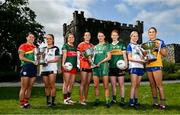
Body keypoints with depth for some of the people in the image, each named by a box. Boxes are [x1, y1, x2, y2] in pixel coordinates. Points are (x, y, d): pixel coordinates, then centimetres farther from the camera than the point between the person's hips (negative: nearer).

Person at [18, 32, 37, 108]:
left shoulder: (35, 47, 18)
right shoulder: (23, 46, -1)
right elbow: (21, 57, -11)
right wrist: (32, 61, -17)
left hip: (34, 68, 7)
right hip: (26, 67, -6)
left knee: (30, 87, 9)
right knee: (24, 88, -2)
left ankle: (26, 102, 19)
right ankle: (22, 104, 8)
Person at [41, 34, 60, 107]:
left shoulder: (55, 48, 6)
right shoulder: (44, 48, 22)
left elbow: (57, 59, -3)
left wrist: (48, 61, -14)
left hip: (52, 69, -4)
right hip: (44, 69, 5)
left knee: (52, 85, -7)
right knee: (46, 86, 6)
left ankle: (53, 101, -1)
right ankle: (48, 101, 14)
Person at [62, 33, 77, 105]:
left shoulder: (75, 47, 20)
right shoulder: (65, 46, 2)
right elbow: (64, 55, -10)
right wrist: (63, 64, -24)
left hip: (74, 67, 6)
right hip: (67, 67, -6)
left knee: (71, 84, 9)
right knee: (66, 83, -4)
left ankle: (69, 98, 21)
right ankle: (65, 99, 4)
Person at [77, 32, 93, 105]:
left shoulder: (92, 46, 16)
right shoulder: (81, 45, 0)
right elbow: (78, 55, -5)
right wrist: (79, 65, -14)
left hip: (90, 66, 6)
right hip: (84, 66, -6)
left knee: (88, 83, 9)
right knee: (83, 83, -6)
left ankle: (85, 98, 18)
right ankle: (81, 99, 1)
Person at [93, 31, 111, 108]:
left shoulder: (107, 45, 5)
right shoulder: (95, 46, 18)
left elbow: (109, 57, -4)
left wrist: (100, 62, -12)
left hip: (104, 66, -4)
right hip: (95, 67, 5)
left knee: (106, 86, -4)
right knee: (96, 85, 7)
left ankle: (107, 101, 0)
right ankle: (97, 100, 17)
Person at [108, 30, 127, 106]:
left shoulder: (122, 44, 6)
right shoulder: (109, 45, 12)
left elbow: (124, 56, 4)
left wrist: (125, 65, -7)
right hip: (112, 67, 3)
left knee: (121, 84, 1)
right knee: (113, 84, 7)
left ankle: (122, 100, 8)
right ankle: (114, 99, 19)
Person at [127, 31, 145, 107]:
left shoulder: (139, 46, 21)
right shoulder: (130, 45, 4)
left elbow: (142, 56, 20)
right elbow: (129, 58, -6)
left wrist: (145, 59, -3)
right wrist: (139, 60, -16)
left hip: (140, 67, 6)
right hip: (133, 66, -6)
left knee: (137, 85, 7)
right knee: (134, 85, -10)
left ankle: (136, 100, 12)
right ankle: (131, 101, -7)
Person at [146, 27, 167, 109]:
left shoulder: (160, 42, 3)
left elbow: (165, 54, 1)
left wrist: (159, 47, -12)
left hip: (157, 65, -5)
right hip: (148, 65, 5)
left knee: (159, 85, -7)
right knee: (152, 85, 8)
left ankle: (162, 103, -1)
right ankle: (155, 102, 16)